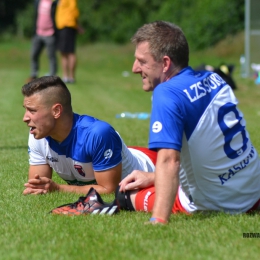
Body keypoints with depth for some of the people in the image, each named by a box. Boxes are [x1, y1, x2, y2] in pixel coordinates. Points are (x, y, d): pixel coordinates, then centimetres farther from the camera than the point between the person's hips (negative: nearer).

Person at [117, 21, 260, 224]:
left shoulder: (167, 93, -24)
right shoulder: (213, 79, 0)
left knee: (127, 193, 11)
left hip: (213, 205, -4)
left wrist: (159, 219, -42)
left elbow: (169, 160, -35)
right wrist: (154, 177, 13)